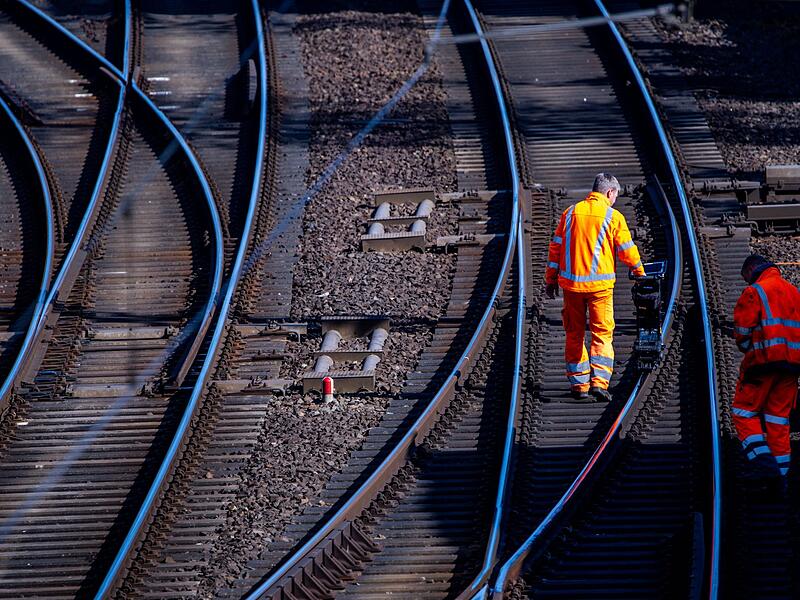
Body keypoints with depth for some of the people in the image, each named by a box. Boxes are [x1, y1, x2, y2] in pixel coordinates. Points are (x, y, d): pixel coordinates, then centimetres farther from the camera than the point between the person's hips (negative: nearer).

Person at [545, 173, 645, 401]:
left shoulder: (571, 213, 6)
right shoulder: (613, 217, -4)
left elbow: (556, 246, 8)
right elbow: (627, 250, 1)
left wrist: (551, 278, 16)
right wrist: (639, 271, 19)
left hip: (571, 282, 3)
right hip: (600, 285, -3)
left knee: (574, 334, 12)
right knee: (602, 333, 1)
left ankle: (578, 383, 13)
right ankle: (599, 380, -13)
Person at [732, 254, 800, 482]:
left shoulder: (754, 292, -5)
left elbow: (742, 333, -9)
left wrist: (750, 352, 9)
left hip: (764, 361, -6)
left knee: (745, 413, 2)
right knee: (778, 418, 11)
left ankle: (764, 463, -15)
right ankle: (780, 474, 8)